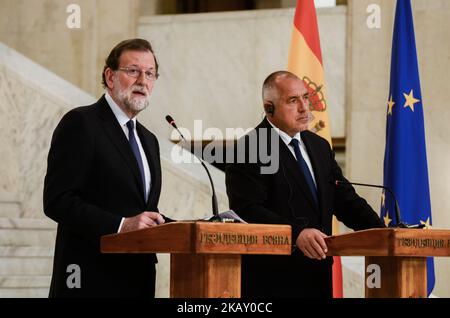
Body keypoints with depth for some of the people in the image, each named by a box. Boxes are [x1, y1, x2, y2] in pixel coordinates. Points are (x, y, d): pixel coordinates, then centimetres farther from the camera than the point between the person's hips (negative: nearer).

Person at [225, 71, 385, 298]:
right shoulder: (248, 150, -9)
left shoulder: (319, 146, 16)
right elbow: (247, 211, -19)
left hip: (318, 279, 7)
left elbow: (345, 200, 13)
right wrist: (296, 233, -32)